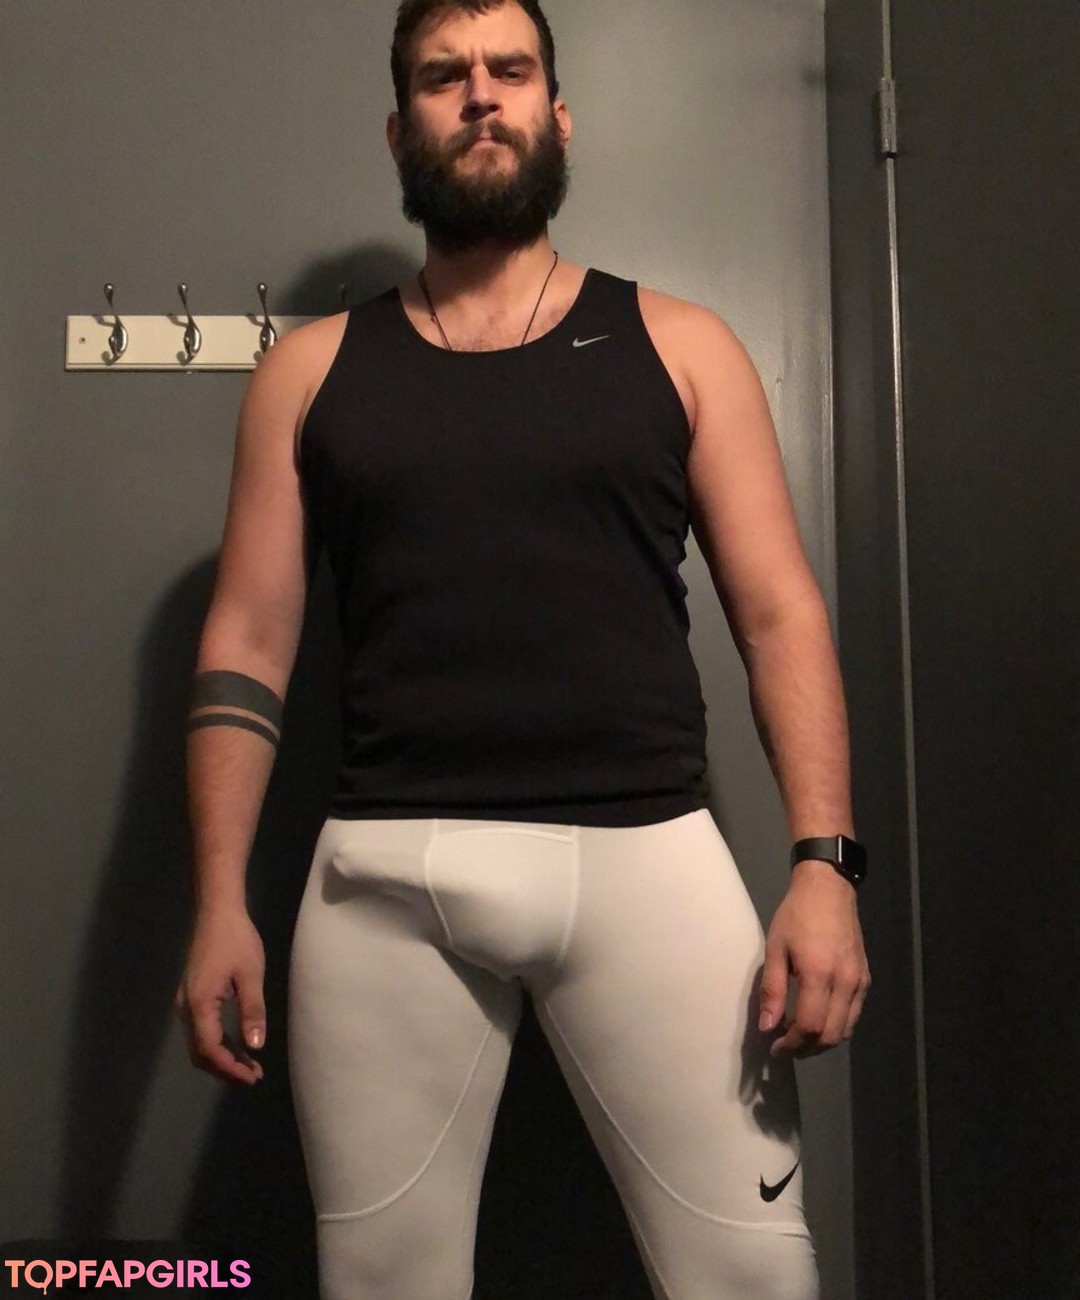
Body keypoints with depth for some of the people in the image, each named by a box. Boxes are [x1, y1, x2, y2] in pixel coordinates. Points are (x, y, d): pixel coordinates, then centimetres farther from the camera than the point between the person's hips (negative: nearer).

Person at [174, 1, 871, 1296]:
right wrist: (218, 903, 0)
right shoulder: (310, 370, 11)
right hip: (385, 874, 1)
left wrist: (823, 863, -7)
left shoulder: (677, 346, 9)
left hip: (644, 854, 0)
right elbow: (247, 639, 7)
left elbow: (779, 614, 4)